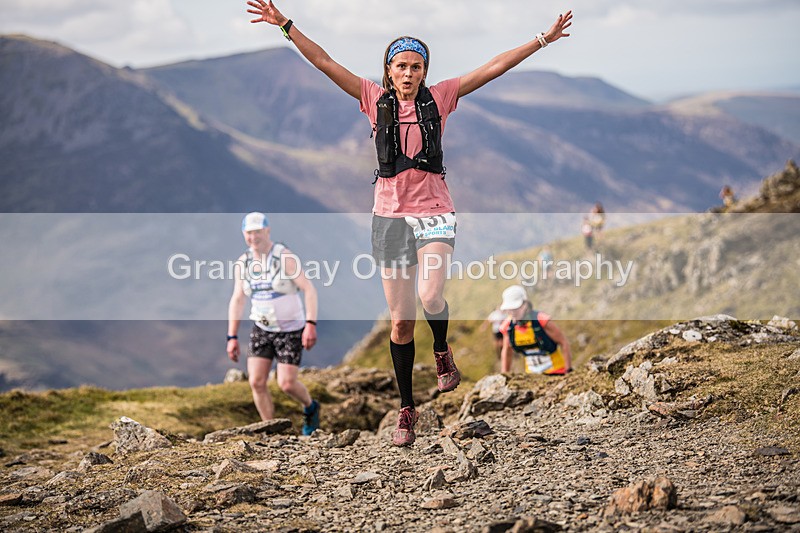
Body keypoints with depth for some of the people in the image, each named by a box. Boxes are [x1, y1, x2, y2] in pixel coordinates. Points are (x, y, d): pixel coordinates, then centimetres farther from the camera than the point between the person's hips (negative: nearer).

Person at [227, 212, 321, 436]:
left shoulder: (286, 258, -19)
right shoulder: (242, 264, -2)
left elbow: (309, 289, -21)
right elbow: (237, 301, 3)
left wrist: (311, 325, -31)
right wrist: (232, 338, -1)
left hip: (290, 329, -5)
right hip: (262, 329, 5)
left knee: (286, 384, -10)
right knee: (256, 382, -7)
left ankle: (310, 407, 24)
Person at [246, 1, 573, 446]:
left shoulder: (439, 98, 2)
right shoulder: (376, 100, 3)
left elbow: (494, 68, 0)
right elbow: (325, 63, -1)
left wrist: (544, 39, -2)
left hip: (435, 212, -1)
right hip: (391, 213, 1)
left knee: (430, 296, -25)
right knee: (401, 321, 5)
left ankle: (442, 351, 9)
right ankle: (407, 410, 18)